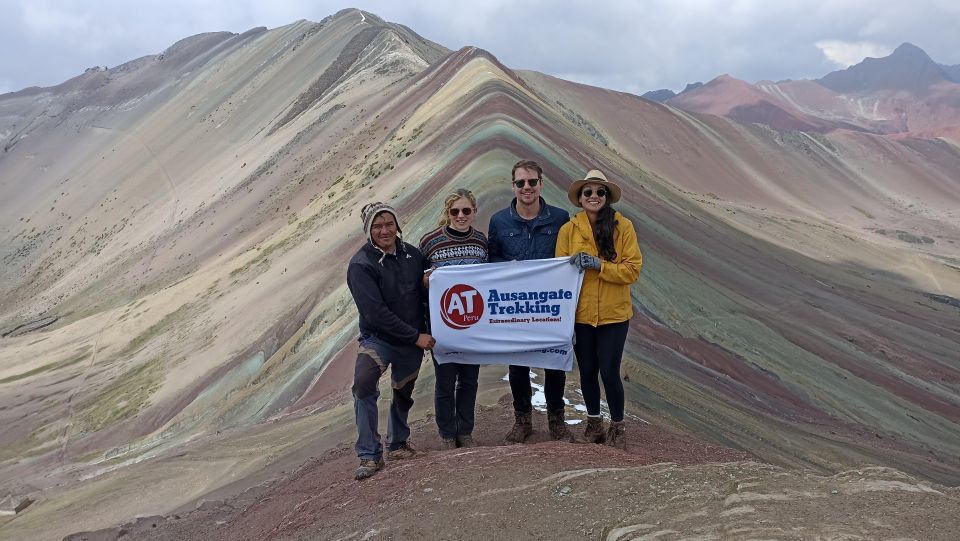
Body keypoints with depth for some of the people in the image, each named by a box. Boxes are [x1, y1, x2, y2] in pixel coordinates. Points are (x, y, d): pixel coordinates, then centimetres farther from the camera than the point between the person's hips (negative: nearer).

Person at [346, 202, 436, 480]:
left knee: (403, 393, 18)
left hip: (414, 341, 5)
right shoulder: (361, 265, -16)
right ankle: (370, 455, -18)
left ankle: (397, 444, 40)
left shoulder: (412, 254, -1)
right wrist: (416, 336, -19)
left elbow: (426, 292, 13)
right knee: (364, 384, -27)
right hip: (378, 338, -5)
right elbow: (376, 313, -21)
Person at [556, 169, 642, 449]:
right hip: (580, 314, 2)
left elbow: (633, 269, -9)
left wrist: (597, 265, -21)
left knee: (609, 373, 0)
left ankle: (617, 427, 22)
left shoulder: (623, 226, -5)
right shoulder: (568, 230, -1)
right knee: (587, 372, 14)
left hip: (613, 314, -2)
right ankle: (594, 423, 35)